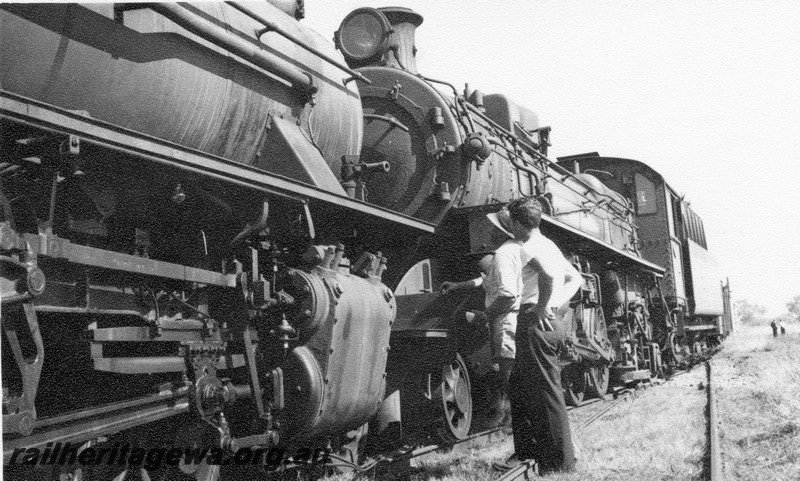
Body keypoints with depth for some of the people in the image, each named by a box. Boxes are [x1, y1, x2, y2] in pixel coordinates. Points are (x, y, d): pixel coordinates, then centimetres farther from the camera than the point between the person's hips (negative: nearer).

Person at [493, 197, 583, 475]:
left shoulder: (529, 247, -9)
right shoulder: (549, 245, 20)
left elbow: (548, 273, -30)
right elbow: (575, 279, 25)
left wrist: (542, 307, -18)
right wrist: (559, 304, 15)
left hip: (536, 322, -10)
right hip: (551, 321, 10)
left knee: (546, 392, -5)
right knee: (519, 387, 16)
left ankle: (560, 463, 0)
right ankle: (526, 450, 23)